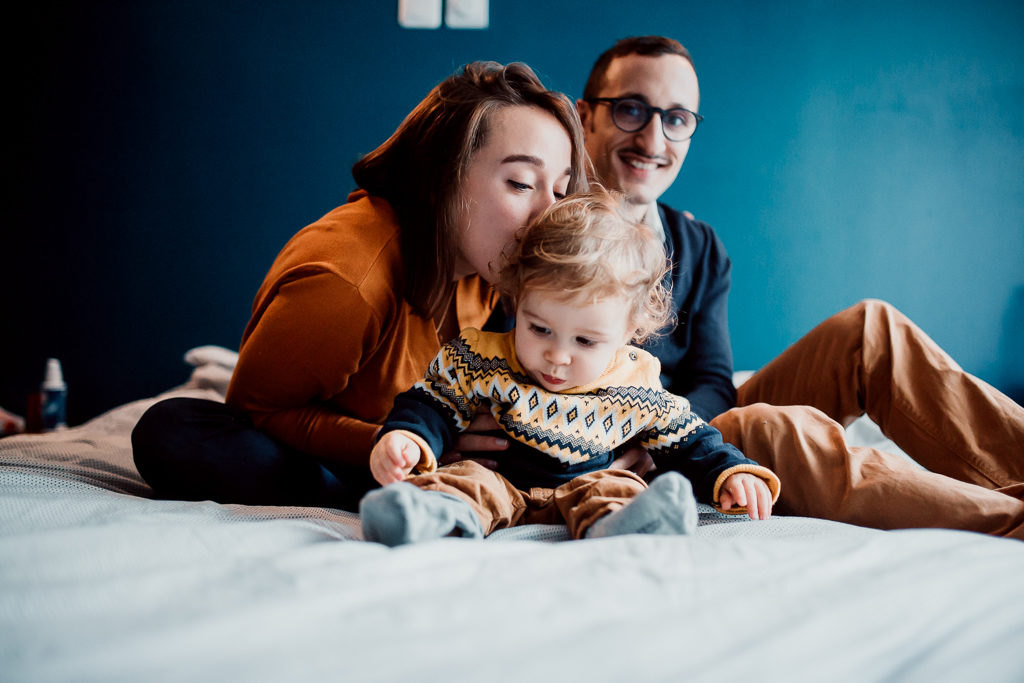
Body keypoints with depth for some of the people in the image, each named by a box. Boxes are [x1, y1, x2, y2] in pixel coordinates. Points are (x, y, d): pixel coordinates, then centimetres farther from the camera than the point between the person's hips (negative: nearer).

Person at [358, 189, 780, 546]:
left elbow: (689, 443, 14)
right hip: (504, 487, -1)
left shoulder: (640, 392, 2)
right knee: (469, 480, -29)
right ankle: (434, 513, -60)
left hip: (584, 488, 1)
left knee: (615, 487, -27)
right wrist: (405, 437, -20)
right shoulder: (484, 363, -3)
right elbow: (434, 404, 2)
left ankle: (617, 527, -59)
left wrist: (733, 472, -3)